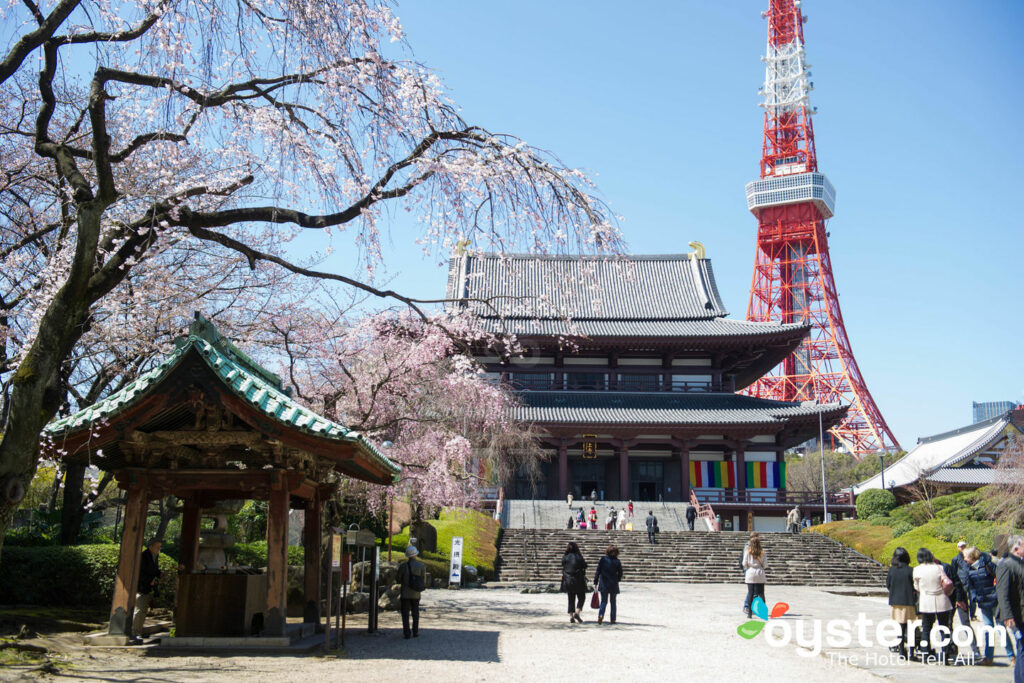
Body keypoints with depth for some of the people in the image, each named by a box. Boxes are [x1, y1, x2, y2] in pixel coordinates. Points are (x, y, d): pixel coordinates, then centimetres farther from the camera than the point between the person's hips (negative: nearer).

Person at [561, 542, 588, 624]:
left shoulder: (565, 557, -2)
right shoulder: (579, 557, -9)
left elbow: (563, 567, 4)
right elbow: (585, 566, -2)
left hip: (568, 580, 3)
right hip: (578, 580, -3)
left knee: (571, 599, 12)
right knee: (581, 598, 11)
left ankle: (571, 617, 8)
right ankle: (577, 613, -8)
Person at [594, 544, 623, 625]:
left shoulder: (602, 559, -5)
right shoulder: (617, 561, -6)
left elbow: (598, 571, -4)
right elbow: (620, 573, -1)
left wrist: (596, 582, 2)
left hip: (603, 584, 0)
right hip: (613, 585, 0)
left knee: (603, 601, 7)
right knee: (613, 602, 14)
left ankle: (601, 614, -17)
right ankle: (612, 619, 14)